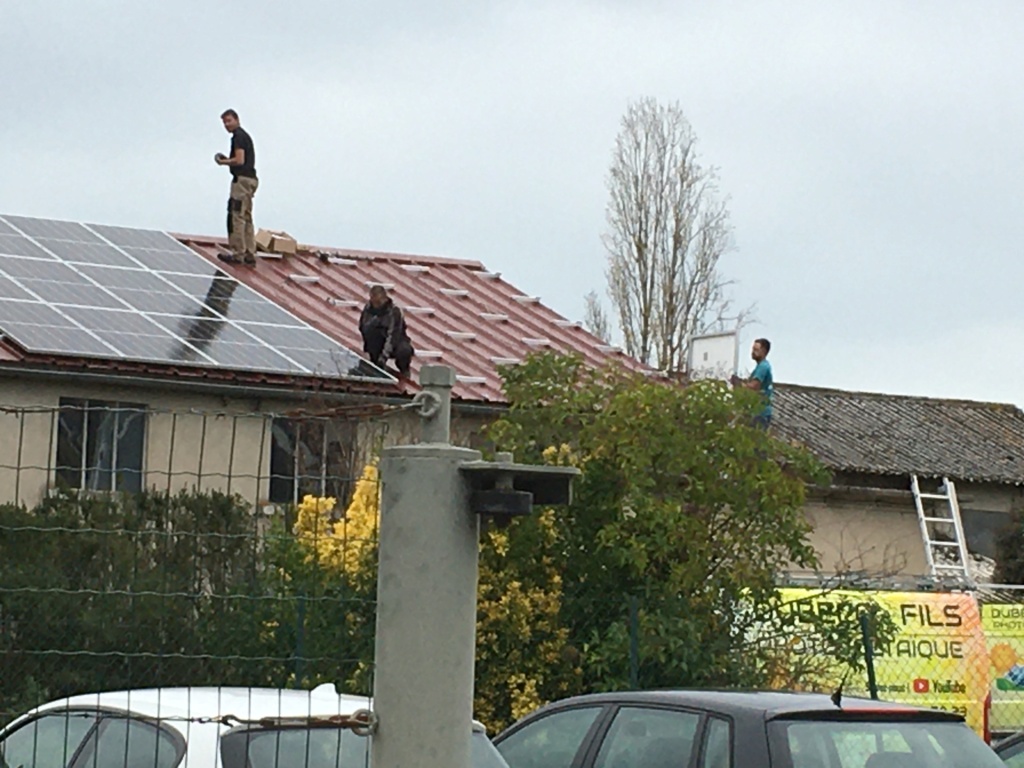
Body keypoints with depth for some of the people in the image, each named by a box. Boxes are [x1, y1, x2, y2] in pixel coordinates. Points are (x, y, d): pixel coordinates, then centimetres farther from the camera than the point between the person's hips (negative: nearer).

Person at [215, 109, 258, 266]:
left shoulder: (238, 136, -11)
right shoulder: (244, 135, 21)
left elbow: (239, 160, -19)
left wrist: (223, 162, -5)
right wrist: (228, 160, 14)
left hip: (242, 179, -10)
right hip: (250, 178, 10)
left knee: (236, 216, -8)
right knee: (246, 218, 11)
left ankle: (238, 254, -8)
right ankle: (249, 254, 10)